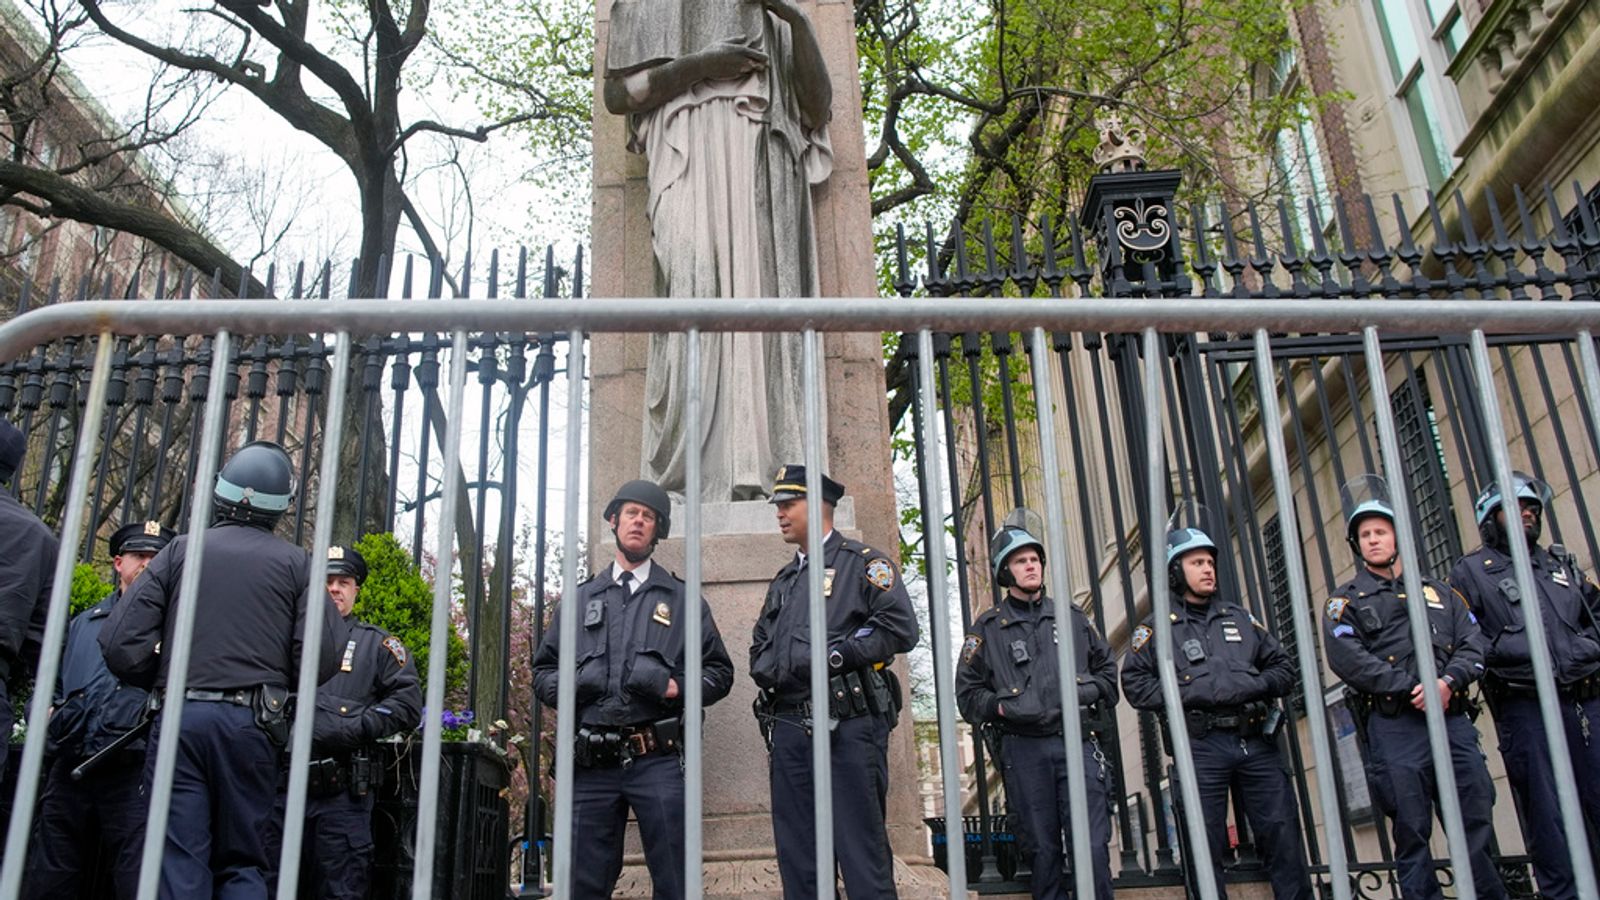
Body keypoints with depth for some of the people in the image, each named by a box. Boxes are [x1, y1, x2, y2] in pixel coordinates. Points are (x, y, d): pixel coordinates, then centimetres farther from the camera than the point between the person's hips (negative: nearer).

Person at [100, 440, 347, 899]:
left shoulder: (179, 551, 6)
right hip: (251, 723, 0)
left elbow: (119, 644, -1)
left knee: (179, 863, 4)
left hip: (180, 718, 1)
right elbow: (322, 659, -7)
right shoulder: (297, 563, 3)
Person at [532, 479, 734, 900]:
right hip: (592, 763, 2)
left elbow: (720, 671, 12)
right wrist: (564, 687, -2)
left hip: (658, 759, -2)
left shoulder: (683, 600, 13)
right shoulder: (580, 600, 18)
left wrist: (680, 688, -7)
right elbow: (542, 670, 20)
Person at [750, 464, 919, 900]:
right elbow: (759, 646, 26)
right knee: (797, 860, 9)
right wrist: (766, 668, 3)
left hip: (848, 728, -6)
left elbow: (900, 628, -9)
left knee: (862, 853, -4)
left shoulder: (863, 563, 3)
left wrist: (836, 653, -14)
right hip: (789, 730, 7)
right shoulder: (783, 580, 24)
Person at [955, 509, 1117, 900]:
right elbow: (968, 694, 4)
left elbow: (1108, 668, 20)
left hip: (1078, 743, 2)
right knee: (1044, 849, 6)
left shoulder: (1073, 618, 14)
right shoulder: (987, 629, 6)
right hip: (1024, 749, -1)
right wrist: (1003, 706, -13)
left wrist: (1088, 690, -1)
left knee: (1093, 847, -2)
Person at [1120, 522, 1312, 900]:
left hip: (1256, 742, 3)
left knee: (1283, 837, 3)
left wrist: (1254, 687, -3)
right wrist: (1189, 694, -12)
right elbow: (1135, 683, -2)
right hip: (1202, 747, -3)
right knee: (1208, 848, 1)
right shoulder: (1158, 627, 6)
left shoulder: (1240, 617, 18)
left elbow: (1284, 668, 18)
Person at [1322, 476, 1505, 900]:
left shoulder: (1437, 591, 21)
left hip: (1452, 719, 3)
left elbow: (1472, 644, 10)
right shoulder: (1347, 600, 8)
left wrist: (1449, 682, -10)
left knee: (1478, 821, 2)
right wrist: (1413, 686, -15)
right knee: (1412, 832, -1)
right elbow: (1348, 659, -7)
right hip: (1395, 726, -3)